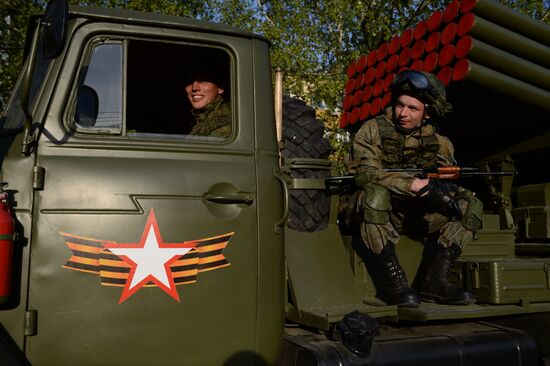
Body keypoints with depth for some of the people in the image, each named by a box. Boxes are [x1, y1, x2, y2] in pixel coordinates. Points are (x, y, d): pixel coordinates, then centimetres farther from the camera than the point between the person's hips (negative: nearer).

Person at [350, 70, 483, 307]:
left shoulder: (438, 143, 7)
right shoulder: (373, 130, -6)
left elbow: (448, 179, 6)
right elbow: (364, 173, -21)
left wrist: (443, 187, -19)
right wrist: (412, 185, -31)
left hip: (414, 215, 5)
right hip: (373, 213, -4)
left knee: (470, 204, -9)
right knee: (375, 192, -37)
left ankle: (433, 281, -15)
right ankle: (396, 282, -32)